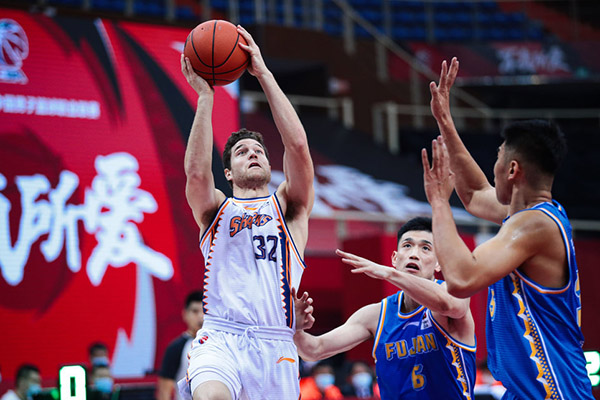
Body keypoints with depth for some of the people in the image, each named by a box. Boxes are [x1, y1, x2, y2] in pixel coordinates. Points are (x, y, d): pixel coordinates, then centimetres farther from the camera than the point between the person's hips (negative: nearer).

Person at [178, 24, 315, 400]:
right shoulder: (216, 210, 16)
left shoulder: (290, 206, 17)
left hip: (276, 345, 2)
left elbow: (298, 145, 0)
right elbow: (196, 171, -7)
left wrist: (264, 73, 1)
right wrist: (205, 95, -6)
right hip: (221, 337, -2)